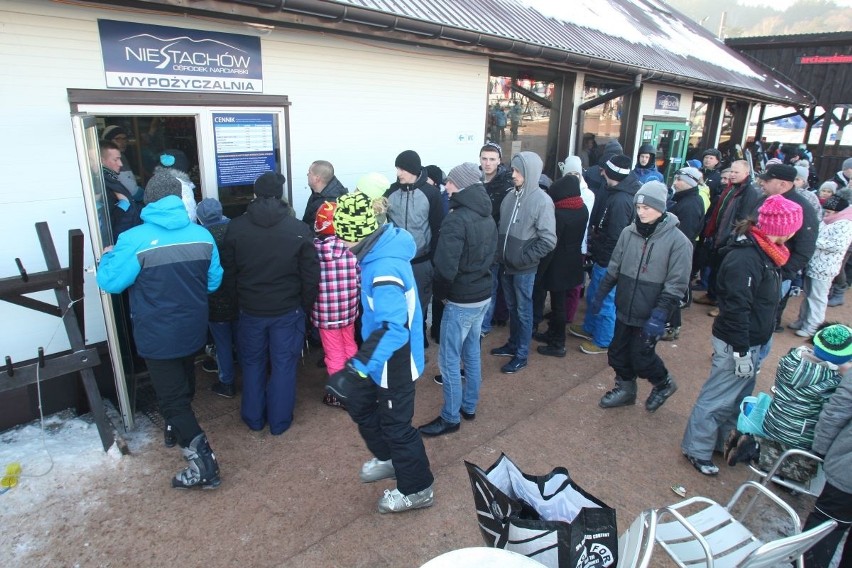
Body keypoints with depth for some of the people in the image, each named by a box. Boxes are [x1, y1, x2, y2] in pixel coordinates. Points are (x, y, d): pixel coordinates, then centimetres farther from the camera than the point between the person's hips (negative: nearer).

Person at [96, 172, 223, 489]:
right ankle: (180, 429, 51)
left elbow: (110, 283, -11)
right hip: (193, 330, 5)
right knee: (184, 387, 27)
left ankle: (203, 464, -1)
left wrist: (108, 257, 7)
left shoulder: (135, 240, -19)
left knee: (171, 399, 3)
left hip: (158, 336, -5)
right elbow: (214, 282, 2)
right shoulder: (201, 235, -6)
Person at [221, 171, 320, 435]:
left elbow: (228, 273, 2)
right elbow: (311, 275, -9)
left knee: (252, 363, 19)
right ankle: (279, 421, 23)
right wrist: (305, 306, 5)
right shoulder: (299, 229, -12)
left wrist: (239, 300, 15)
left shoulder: (235, 227, -6)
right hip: (288, 310, -2)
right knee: (283, 365, 11)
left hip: (250, 310, 2)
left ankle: (254, 418, 32)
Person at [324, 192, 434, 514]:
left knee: (396, 425, 9)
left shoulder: (385, 269, -33)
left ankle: (417, 490, 33)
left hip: (394, 362, -10)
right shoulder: (381, 247, -3)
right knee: (359, 404, 25)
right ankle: (389, 459, 47)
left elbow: (393, 329, -40)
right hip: (379, 357, 10)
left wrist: (357, 368, -40)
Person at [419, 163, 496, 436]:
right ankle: (469, 406, 34)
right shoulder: (488, 218, 7)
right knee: (471, 352, 20)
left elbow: (446, 267, -24)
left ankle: (450, 418, 16)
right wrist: (479, 279, 9)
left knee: (449, 360, 4)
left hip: (461, 300, -9)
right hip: (483, 295, 9)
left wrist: (440, 293, -7)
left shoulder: (456, 220, -22)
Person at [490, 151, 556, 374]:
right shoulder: (510, 196, 1)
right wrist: (499, 254, 4)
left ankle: (521, 355, 21)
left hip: (524, 268, -5)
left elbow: (548, 241, -16)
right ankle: (513, 344, 37)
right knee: (512, 308, 19)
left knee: (523, 311, 7)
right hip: (507, 265, 6)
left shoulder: (542, 201, -15)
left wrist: (523, 259, -15)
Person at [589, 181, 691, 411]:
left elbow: (676, 285, -14)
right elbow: (614, 267, 9)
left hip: (649, 316, -5)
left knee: (641, 357, 3)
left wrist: (659, 316, -19)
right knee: (618, 353, 14)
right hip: (624, 310, 5)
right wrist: (600, 295, 11)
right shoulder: (629, 232, -1)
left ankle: (664, 384, 33)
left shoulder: (678, 241, -14)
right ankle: (625, 389, 38)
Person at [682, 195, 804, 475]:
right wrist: (741, 352, -23)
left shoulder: (764, 252, 6)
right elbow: (736, 308, -26)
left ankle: (723, 441, 39)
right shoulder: (745, 258, -25)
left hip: (751, 341, 10)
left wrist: (751, 348, 19)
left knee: (740, 395, 22)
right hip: (735, 344, -10)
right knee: (719, 398, 2)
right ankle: (697, 450, 17)